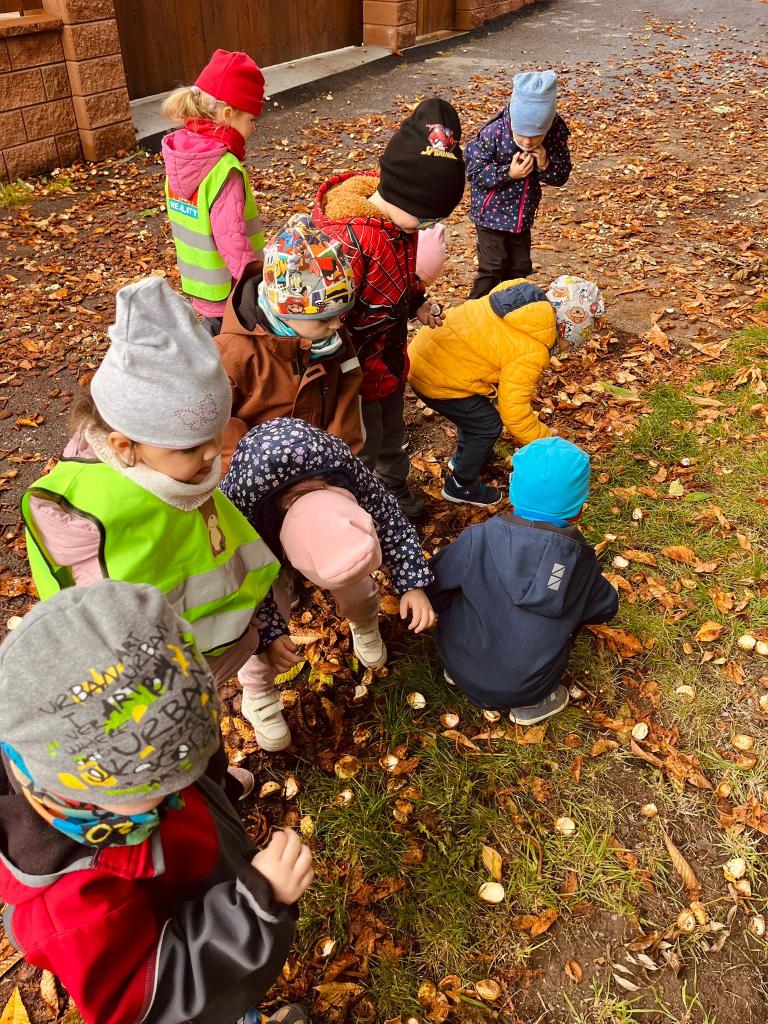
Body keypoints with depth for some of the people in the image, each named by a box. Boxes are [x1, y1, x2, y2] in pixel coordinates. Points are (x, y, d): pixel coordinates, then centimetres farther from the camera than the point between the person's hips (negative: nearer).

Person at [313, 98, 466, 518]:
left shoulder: (399, 218, -8)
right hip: (357, 371, -8)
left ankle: (395, 489, 53)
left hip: (390, 357, 8)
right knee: (364, 445, 12)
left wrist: (417, 302, 2)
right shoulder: (348, 239, -36)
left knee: (392, 432, 29)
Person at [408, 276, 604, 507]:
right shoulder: (530, 354, -20)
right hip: (435, 380, -9)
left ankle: (463, 458, 47)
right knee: (487, 424, 4)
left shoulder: (525, 294, 1)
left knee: (476, 409, 26)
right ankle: (460, 486, 20)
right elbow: (515, 413, -16)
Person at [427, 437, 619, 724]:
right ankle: (530, 702, 10)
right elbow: (605, 609, 7)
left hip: (460, 669, 0)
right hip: (522, 689, 0)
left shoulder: (480, 539, -17)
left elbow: (432, 584, -5)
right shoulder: (581, 560, -11)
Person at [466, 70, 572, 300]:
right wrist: (508, 173, -26)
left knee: (520, 268, 13)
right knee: (492, 269, -5)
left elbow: (562, 175, -2)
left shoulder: (555, 133, -10)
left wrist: (546, 166, -23)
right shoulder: (493, 132, -22)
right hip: (492, 212, -5)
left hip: (523, 215, 5)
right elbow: (474, 172, -17)